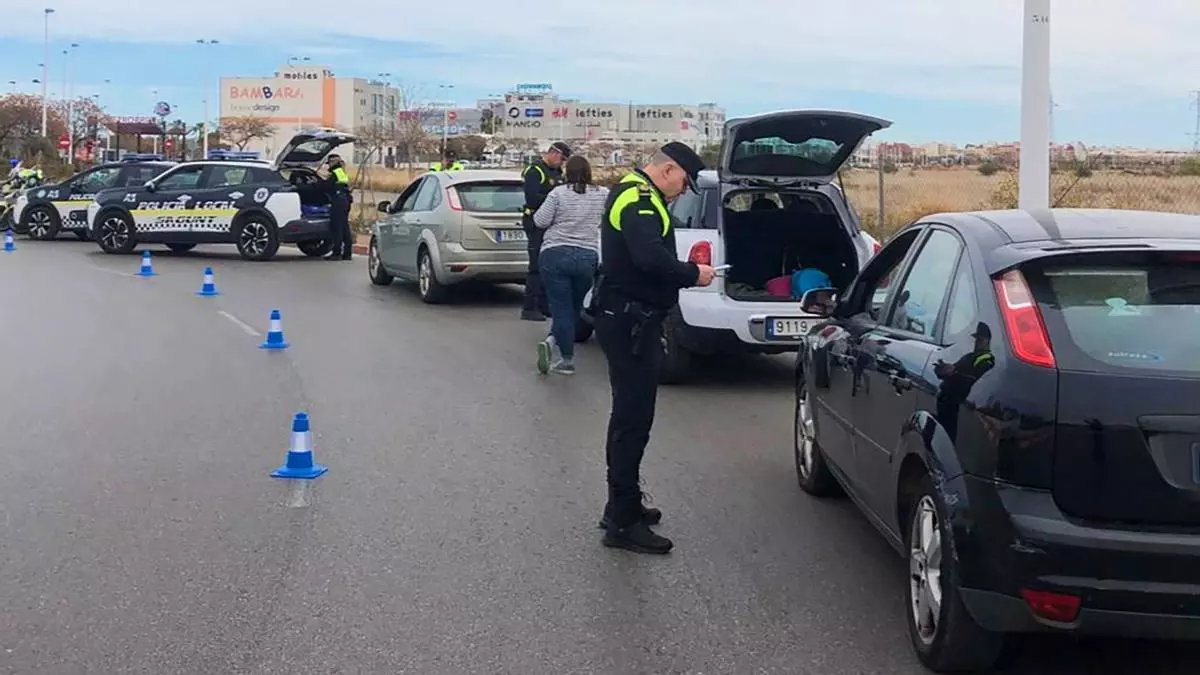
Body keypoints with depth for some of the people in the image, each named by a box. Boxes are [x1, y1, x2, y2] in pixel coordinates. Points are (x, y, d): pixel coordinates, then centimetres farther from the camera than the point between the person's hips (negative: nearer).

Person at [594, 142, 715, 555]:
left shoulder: (636, 195, 19)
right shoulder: (637, 199, -15)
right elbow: (650, 257, -29)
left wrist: (682, 273, 7)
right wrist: (693, 273, -16)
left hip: (631, 321, 11)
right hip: (629, 322, -11)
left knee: (630, 416, 18)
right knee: (633, 419, -8)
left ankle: (624, 506, 30)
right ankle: (622, 523, -4)